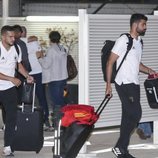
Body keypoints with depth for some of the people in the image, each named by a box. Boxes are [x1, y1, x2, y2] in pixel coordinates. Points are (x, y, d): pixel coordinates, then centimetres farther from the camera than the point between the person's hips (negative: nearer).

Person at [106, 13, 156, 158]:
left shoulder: (139, 42, 14)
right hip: (124, 84, -8)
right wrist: (108, 84, -11)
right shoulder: (124, 40, -10)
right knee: (135, 114, -12)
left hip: (134, 84, 8)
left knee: (129, 117, 8)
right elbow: (110, 63, -9)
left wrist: (148, 70, 8)